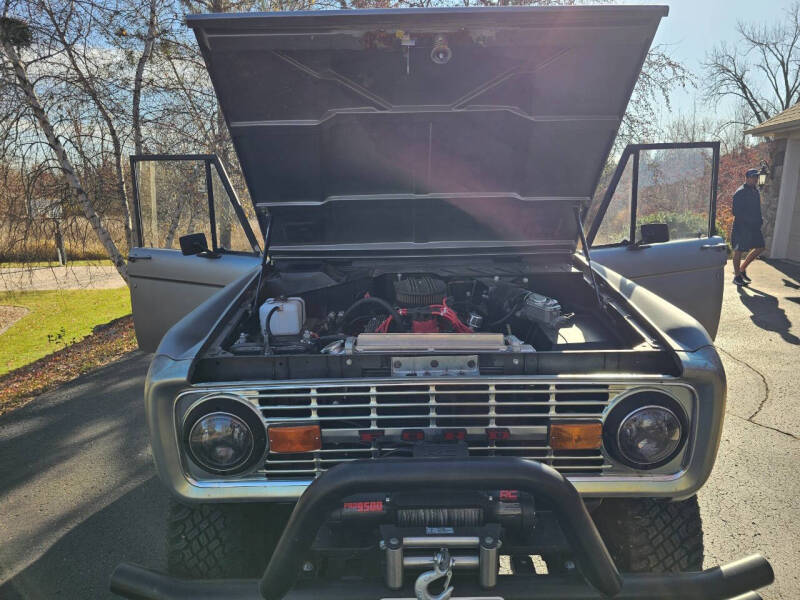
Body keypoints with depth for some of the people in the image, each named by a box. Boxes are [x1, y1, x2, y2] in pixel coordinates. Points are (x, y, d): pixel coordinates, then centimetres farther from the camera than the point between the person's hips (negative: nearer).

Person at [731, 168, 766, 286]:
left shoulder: (755, 191, 13)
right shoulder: (740, 192, -12)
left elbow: (757, 209, 22)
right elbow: (737, 212, -17)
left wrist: (759, 220, 9)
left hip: (754, 226, 9)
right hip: (741, 226, -8)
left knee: (760, 247, 9)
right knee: (739, 250, -1)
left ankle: (742, 269, 21)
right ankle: (737, 276, 8)